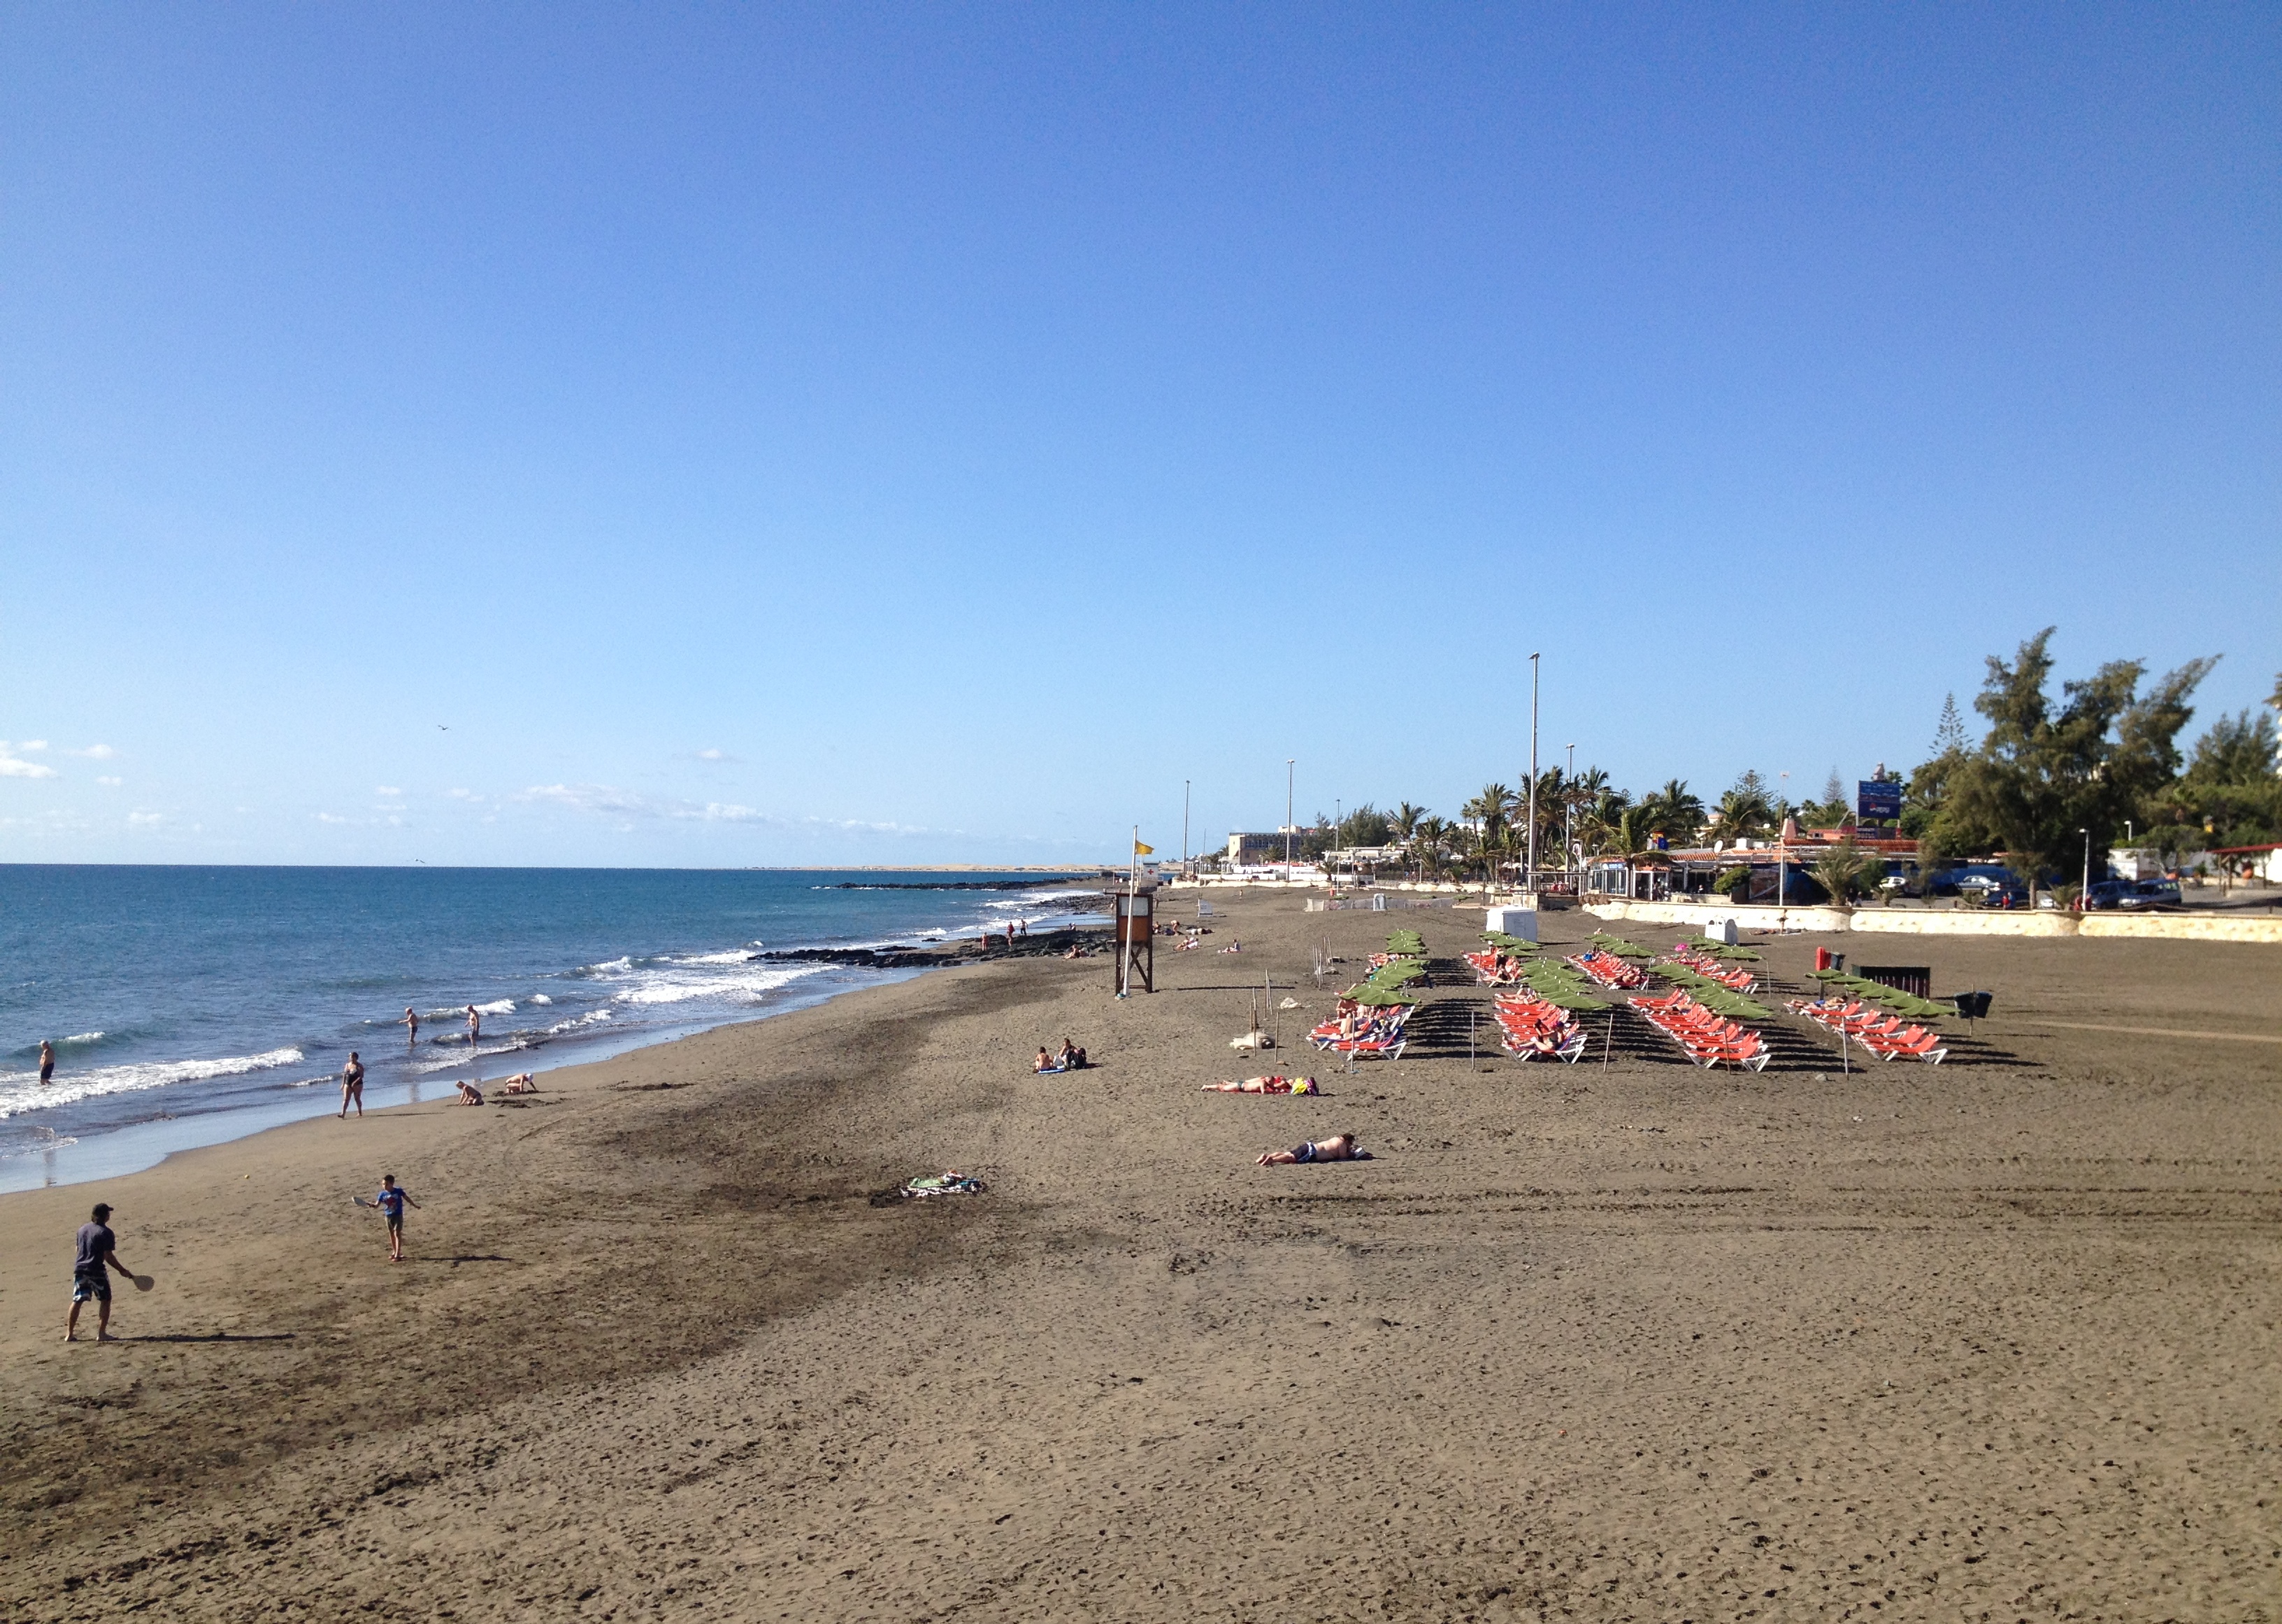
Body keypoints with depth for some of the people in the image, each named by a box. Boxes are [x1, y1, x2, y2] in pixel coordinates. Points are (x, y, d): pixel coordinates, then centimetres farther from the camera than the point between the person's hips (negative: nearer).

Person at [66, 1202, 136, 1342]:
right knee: (105, 1300, 6)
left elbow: (78, 1248, 17)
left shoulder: (82, 1229, 8)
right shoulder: (106, 1232, -12)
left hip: (80, 1269, 6)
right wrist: (123, 1270, -6)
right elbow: (108, 1256, -14)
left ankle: (69, 1334, 16)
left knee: (77, 1301, 14)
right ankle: (102, 1333, 3)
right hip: (97, 1271, -6)